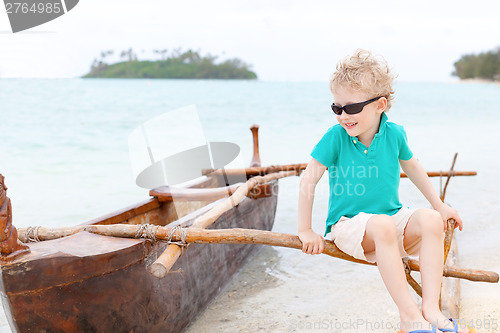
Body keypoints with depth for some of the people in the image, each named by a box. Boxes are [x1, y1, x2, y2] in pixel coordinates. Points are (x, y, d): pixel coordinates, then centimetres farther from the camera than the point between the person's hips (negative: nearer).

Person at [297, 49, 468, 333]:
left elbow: (412, 166, 17)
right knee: (382, 225, -36)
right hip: (349, 223, -4)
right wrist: (305, 230, -9)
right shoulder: (336, 136, -12)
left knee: (430, 220, -24)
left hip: (393, 217, 4)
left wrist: (439, 205, 21)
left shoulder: (394, 134, -2)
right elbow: (309, 180, -9)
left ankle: (431, 308, -24)